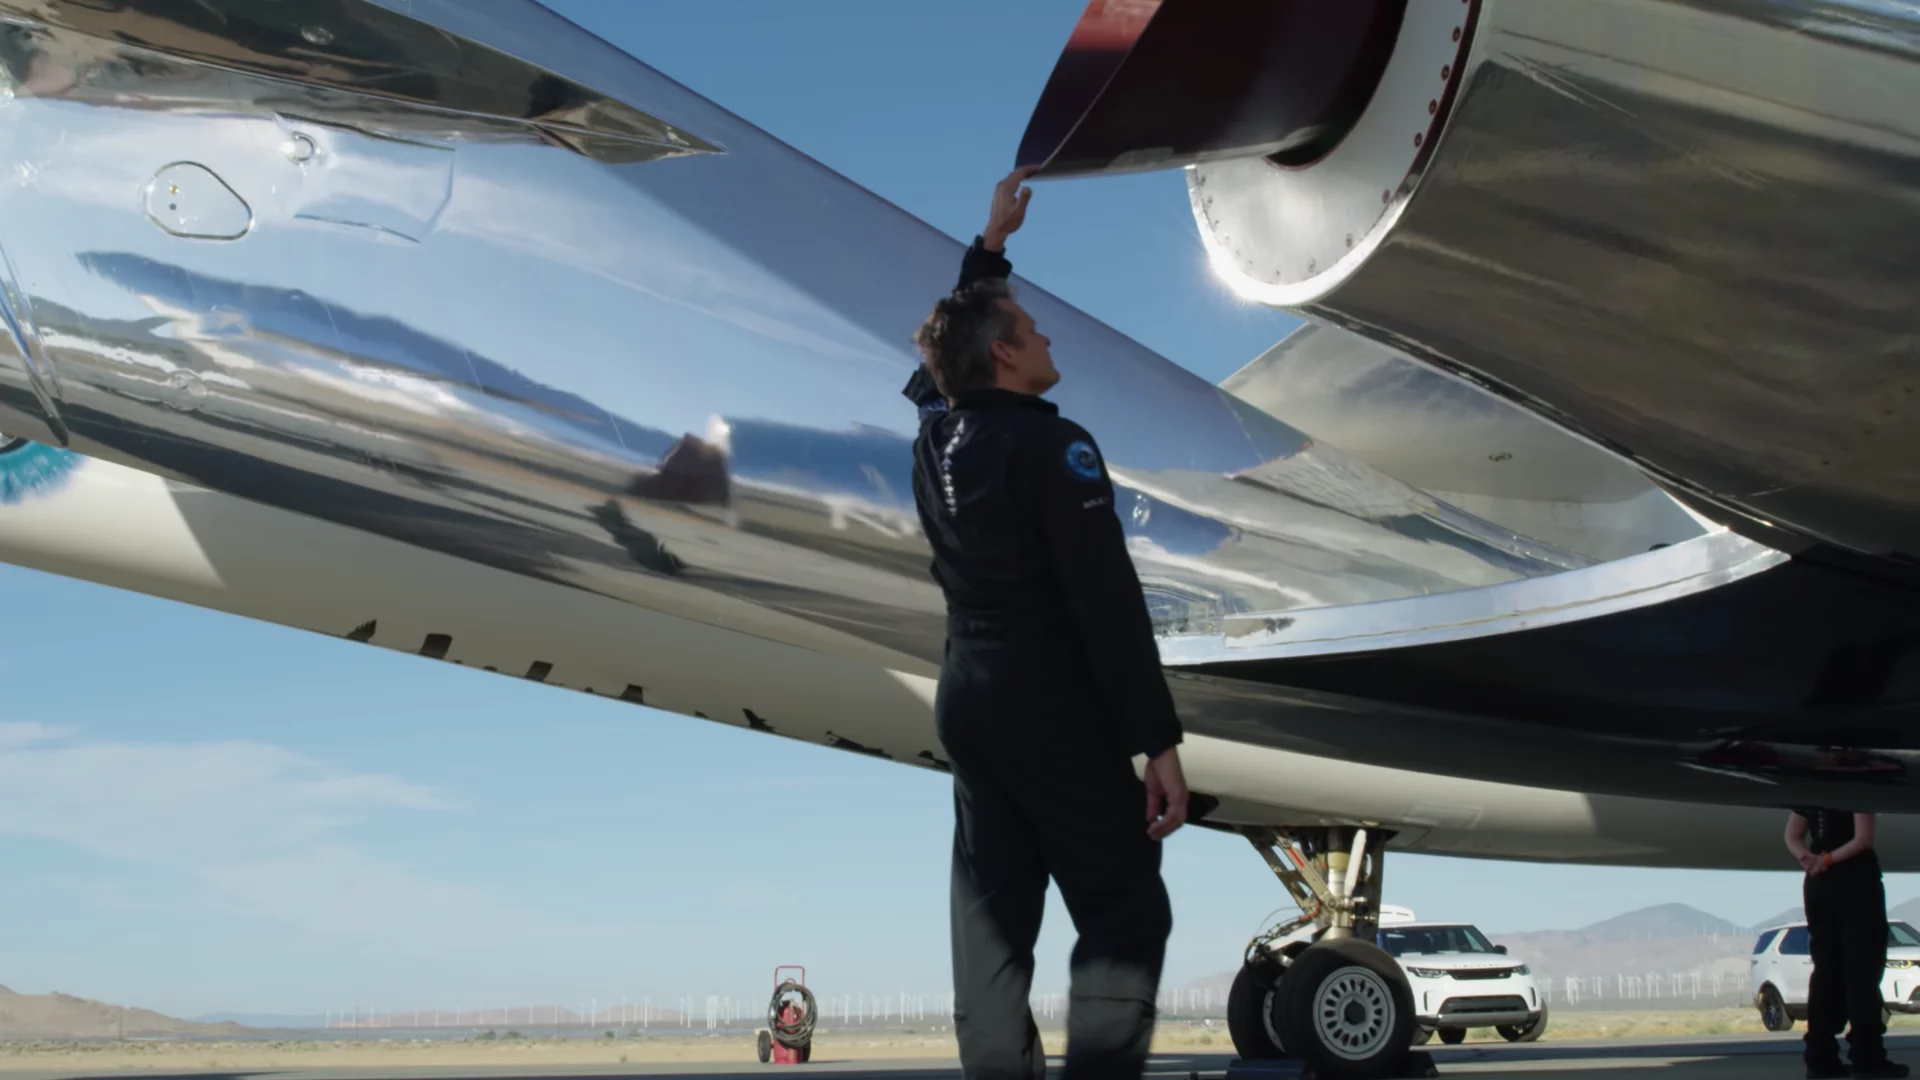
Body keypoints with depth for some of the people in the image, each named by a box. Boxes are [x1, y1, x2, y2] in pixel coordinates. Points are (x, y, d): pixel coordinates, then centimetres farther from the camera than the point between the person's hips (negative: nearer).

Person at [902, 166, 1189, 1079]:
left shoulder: (935, 432, 7)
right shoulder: (1051, 445, -15)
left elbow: (948, 341, 31)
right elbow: (1107, 603, -20)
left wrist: (990, 244, 38)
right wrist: (1158, 740, -18)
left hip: (967, 699, 8)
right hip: (1052, 708, -8)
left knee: (992, 912, 9)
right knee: (1123, 910, -4)